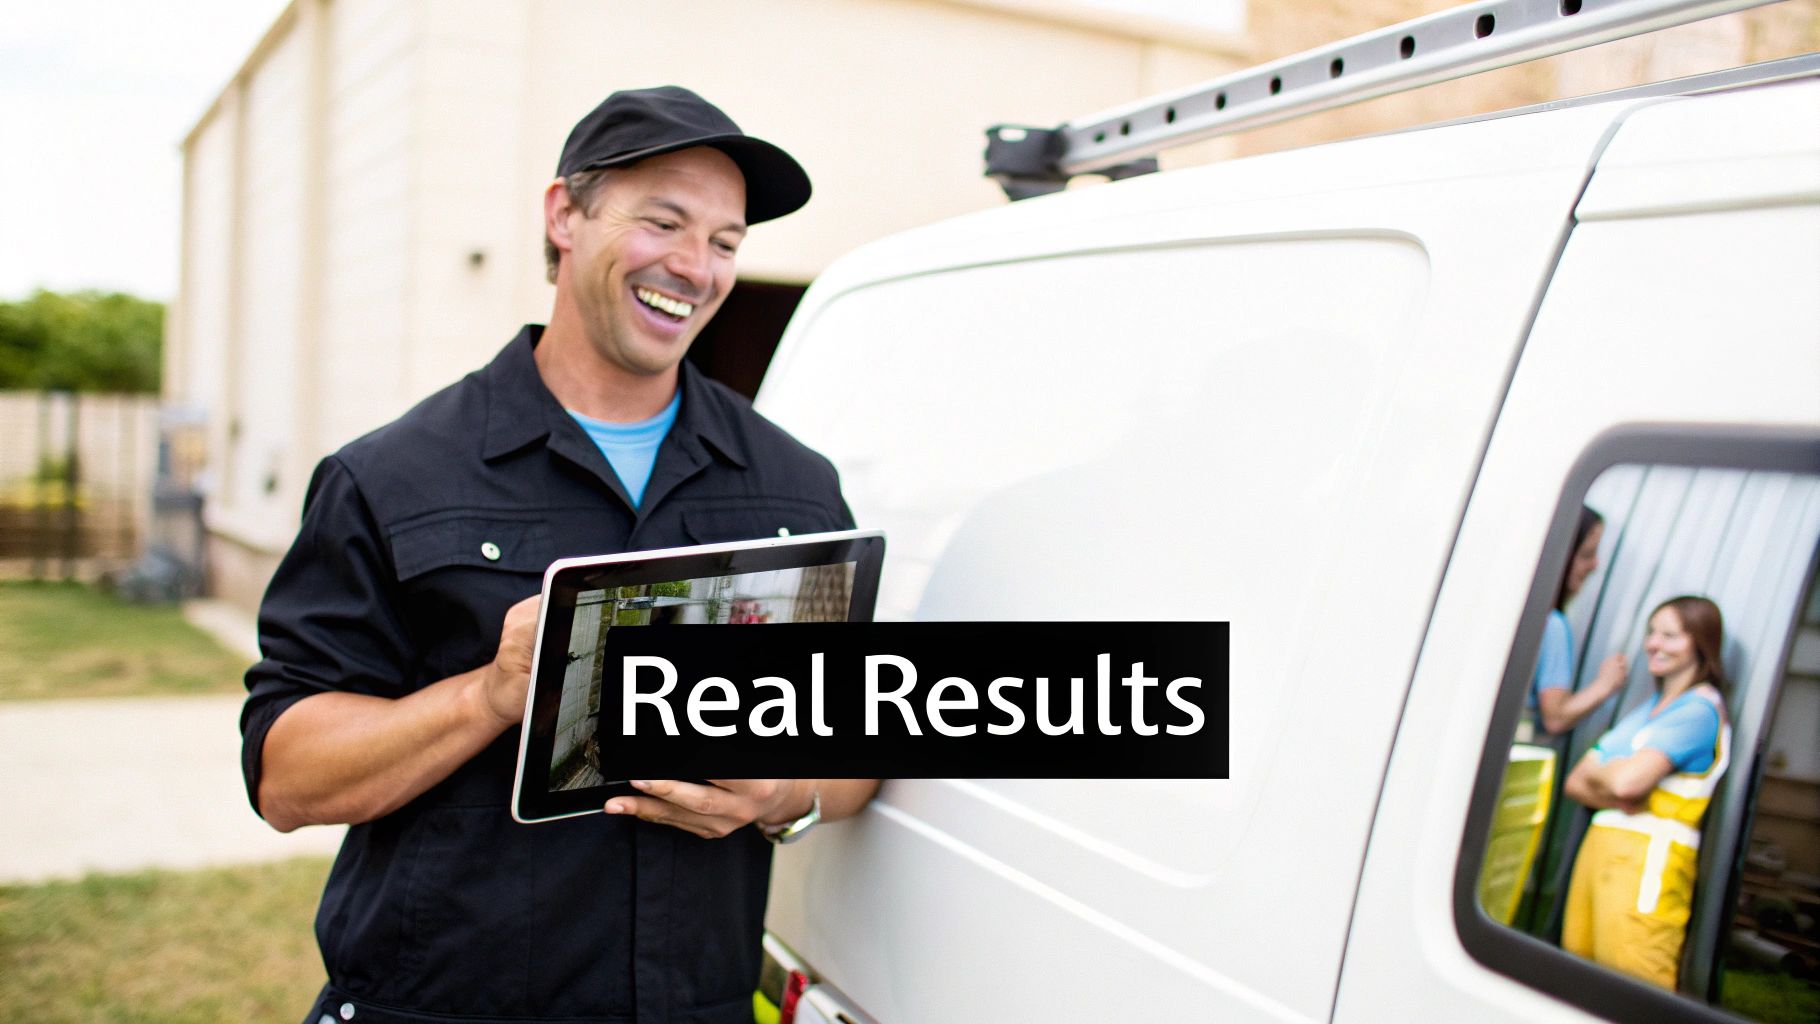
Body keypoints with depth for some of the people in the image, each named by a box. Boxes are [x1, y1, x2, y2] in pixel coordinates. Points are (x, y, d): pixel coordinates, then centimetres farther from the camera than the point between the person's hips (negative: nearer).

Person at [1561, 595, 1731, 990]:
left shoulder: (1700, 709, -5)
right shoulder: (1647, 709, 22)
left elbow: (1627, 781, -18)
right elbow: (1576, 783, 16)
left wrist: (1595, 769, 4)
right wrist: (1617, 798, -5)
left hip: (1646, 858, -8)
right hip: (1600, 843, 8)